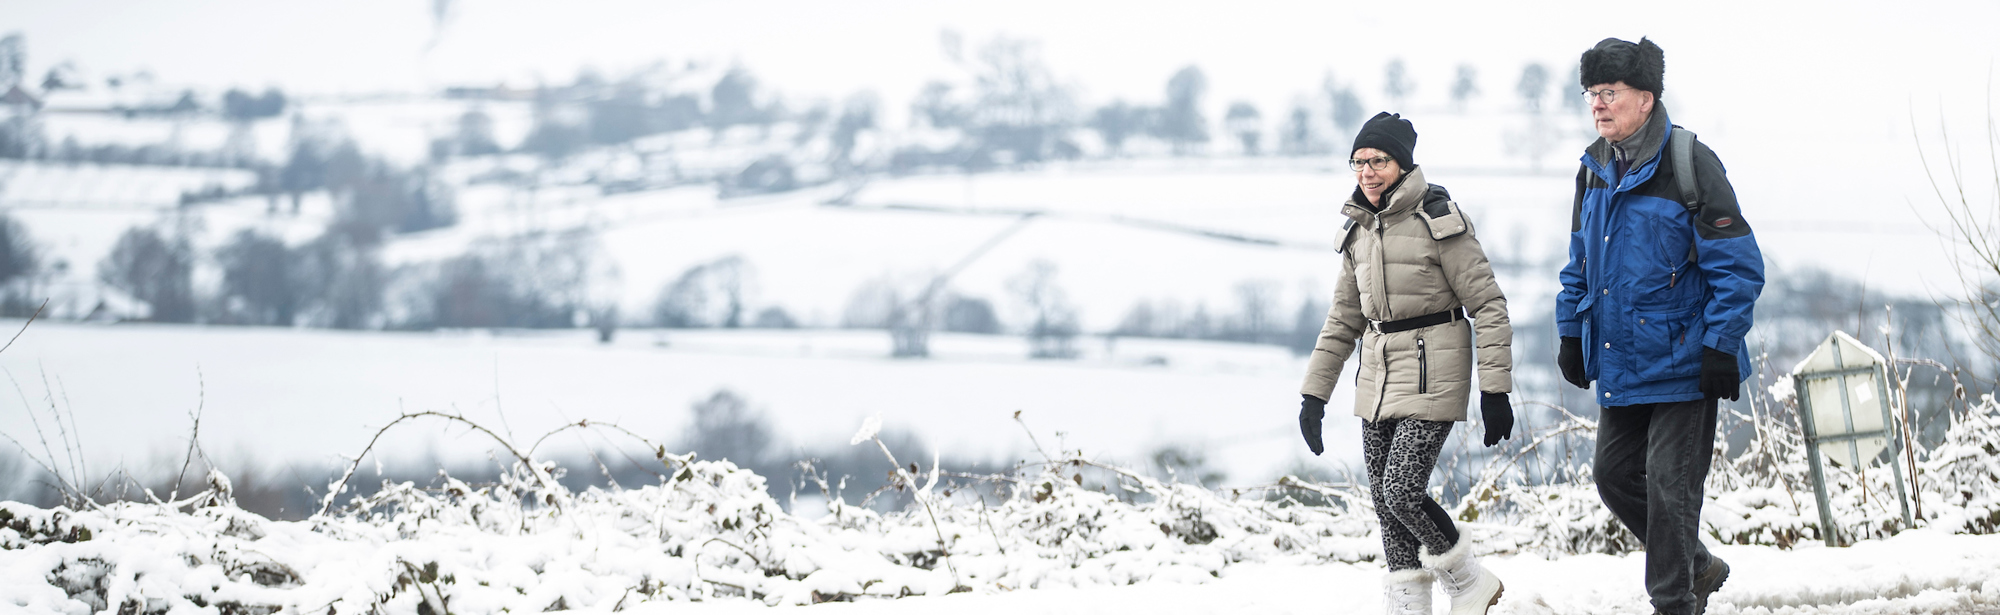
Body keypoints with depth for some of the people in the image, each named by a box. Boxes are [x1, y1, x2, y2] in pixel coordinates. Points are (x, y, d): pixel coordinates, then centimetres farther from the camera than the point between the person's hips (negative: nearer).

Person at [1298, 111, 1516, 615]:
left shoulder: (1438, 221, -11)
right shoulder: (1360, 230, 9)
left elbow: (1488, 305, -11)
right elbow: (1344, 319, 17)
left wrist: (1495, 389, -15)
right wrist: (1314, 393, 14)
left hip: (1430, 378, -7)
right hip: (1378, 379, 7)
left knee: (1402, 493, -15)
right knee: (1386, 501, 4)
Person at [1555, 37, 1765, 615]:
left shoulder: (1690, 165, -14)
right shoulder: (1595, 171, 8)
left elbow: (1739, 266, -13)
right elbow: (1580, 263, 21)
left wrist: (1721, 345, -17)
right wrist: (1571, 332, 16)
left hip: (1681, 361, -7)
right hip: (1619, 362, 7)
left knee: (1669, 485, -5)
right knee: (1615, 475, 10)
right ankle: (1697, 566, 28)